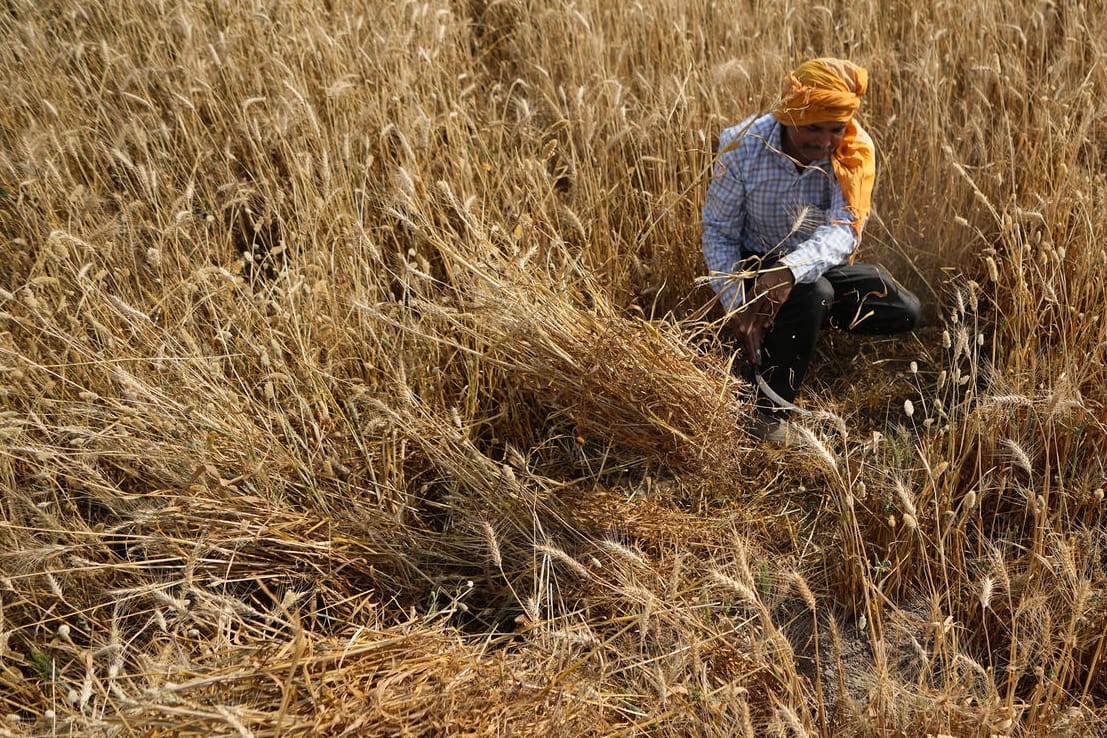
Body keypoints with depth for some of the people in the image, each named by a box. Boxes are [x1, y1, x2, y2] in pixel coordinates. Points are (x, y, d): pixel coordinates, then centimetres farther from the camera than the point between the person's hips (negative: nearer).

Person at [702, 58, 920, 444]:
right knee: (811, 293, -35)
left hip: (820, 265, 4)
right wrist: (736, 306, -30)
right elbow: (719, 234, -16)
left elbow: (845, 228, -32)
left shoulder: (854, 151, -19)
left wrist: (791, 268, -52)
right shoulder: (743, 148, -23)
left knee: (904, 312, -10)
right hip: (757, 265, -3)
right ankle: (769, 408, -16)